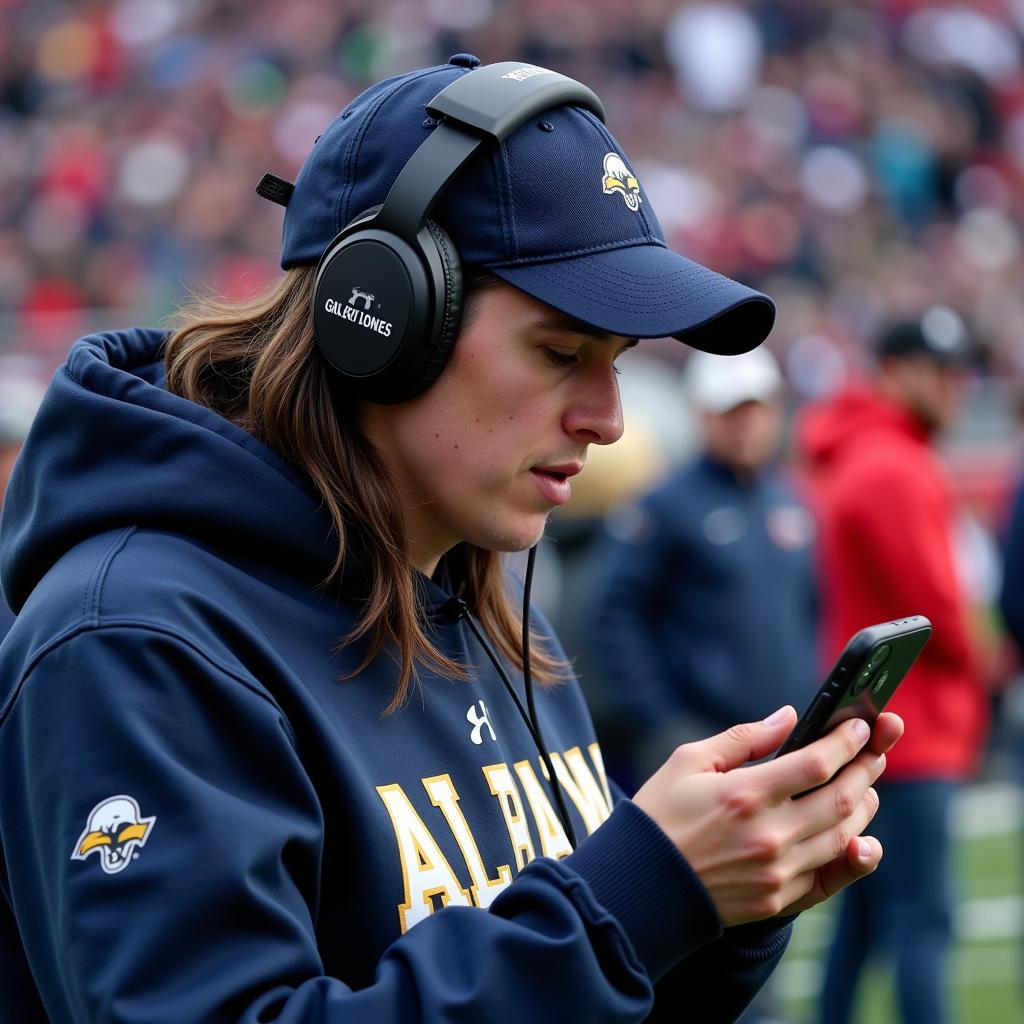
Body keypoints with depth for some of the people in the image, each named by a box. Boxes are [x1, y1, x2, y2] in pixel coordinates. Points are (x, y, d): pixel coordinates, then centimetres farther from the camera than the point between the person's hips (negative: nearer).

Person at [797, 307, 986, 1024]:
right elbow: (930, 602, -18)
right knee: (923, 917, -11)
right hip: (911, 730, -10)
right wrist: (969, 673, 1)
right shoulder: (893, 472, -16)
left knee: (866, 910, 15)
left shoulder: (852, 460, 16)